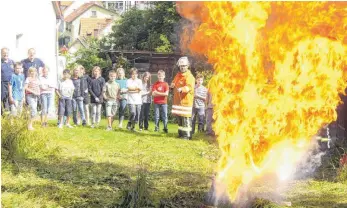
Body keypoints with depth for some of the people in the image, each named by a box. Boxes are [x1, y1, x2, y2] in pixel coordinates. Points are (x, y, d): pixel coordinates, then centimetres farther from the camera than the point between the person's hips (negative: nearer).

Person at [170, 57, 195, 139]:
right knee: (179, 118, 13)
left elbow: (189, 86, -26)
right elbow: (174, 83, 29)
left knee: (185, 118, -11)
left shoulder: (189, 76, -10)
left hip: (185, 101, -8)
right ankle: (181, 133, 23)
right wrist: (172, 85, 3)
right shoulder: (178, 75, 16)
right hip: (177, 100, 8)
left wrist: (182, 89, -45)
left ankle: (187, 135, -8)